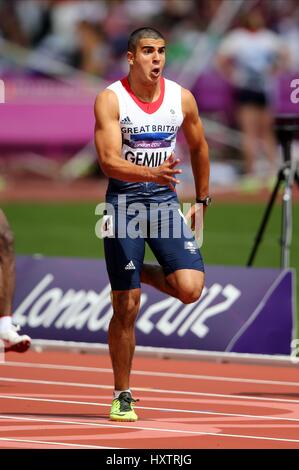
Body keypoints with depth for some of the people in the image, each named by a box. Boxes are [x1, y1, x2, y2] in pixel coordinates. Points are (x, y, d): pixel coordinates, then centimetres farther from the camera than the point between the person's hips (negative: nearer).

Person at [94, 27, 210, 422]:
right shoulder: (111, 99, -10)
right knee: (126, 309, -1)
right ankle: (122, 396, 13)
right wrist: (152, 174, -35)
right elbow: (108, 161, -19)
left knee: (190, 289, -17)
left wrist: (202, 200, 20)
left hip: (165, 200, 3)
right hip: (124, 200, -3)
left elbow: (199, 148, 18)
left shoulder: (182, 99, 2)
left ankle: (143, 273, 17)